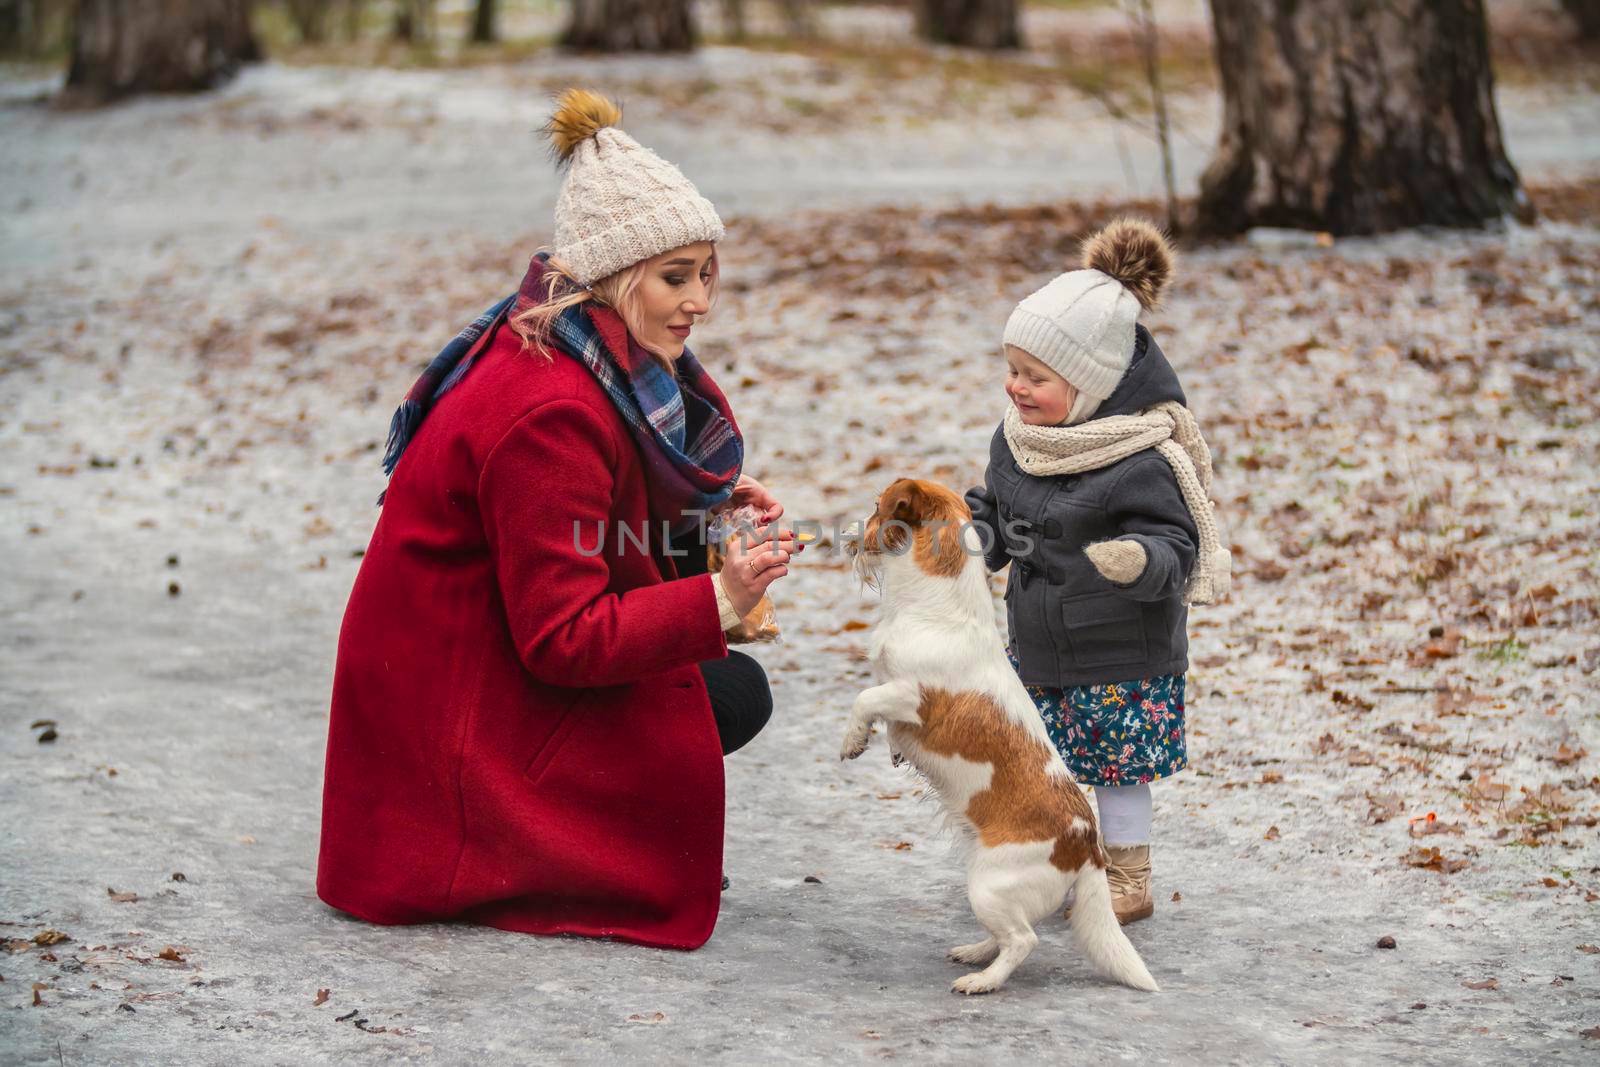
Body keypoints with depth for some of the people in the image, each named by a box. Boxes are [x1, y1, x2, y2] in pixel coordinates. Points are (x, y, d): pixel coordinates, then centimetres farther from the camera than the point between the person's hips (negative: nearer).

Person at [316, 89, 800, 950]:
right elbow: (564, 639, -26)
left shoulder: (611, 359, 3)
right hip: (452, 712, -10)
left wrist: (712, 499, 0)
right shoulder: (549, 410, -27)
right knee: (730, 695, -11)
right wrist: (718, 603, -30)